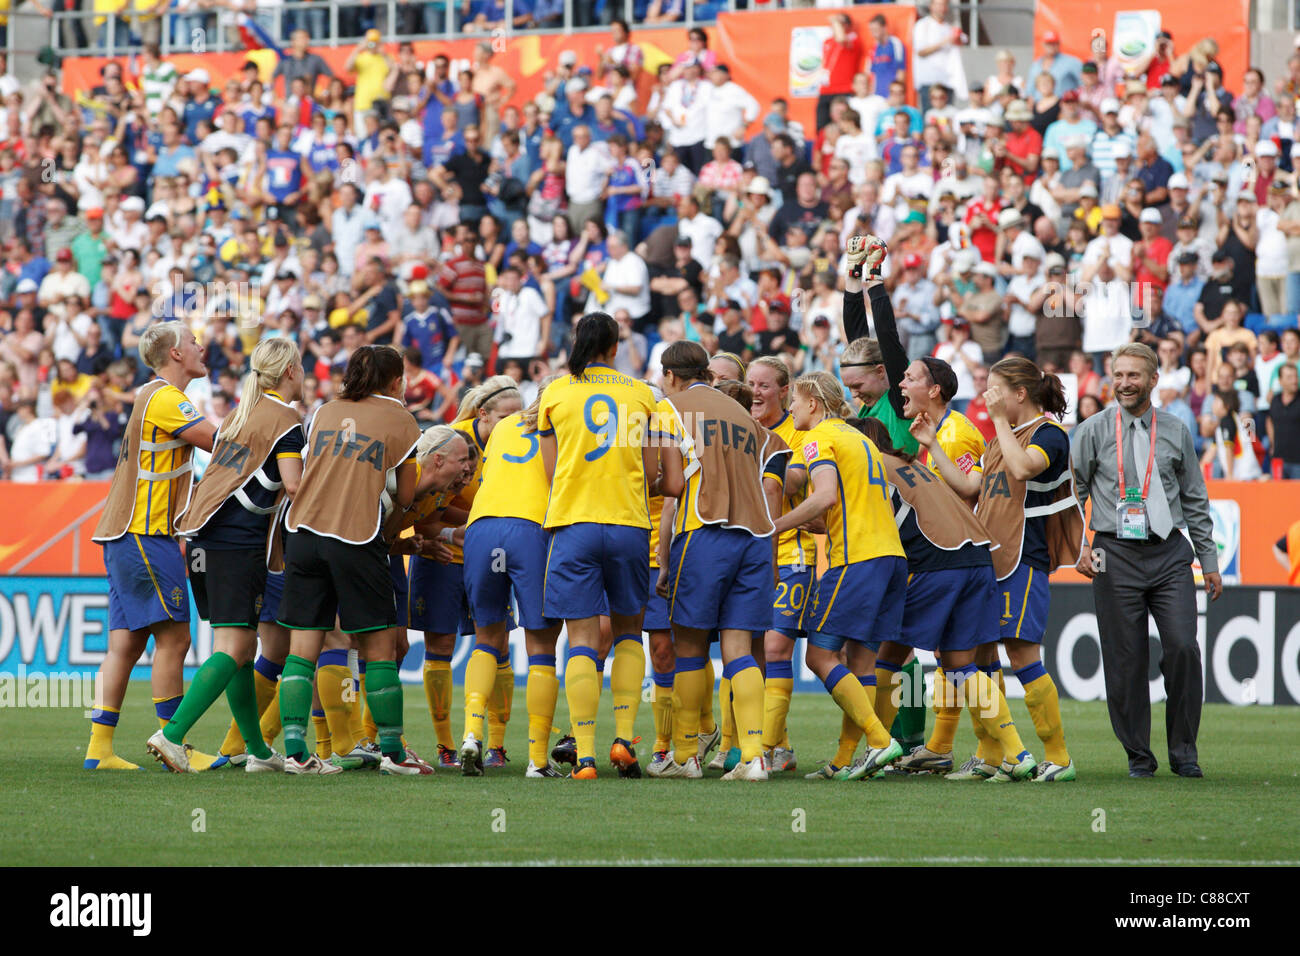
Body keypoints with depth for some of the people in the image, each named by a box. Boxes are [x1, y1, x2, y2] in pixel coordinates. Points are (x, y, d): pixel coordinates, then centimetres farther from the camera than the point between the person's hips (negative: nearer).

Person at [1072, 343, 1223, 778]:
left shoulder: (1176, 432, 10)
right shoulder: (1092, 432, 4)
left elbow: (1195, 500, 15)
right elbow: (1071, 495, 8)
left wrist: (1209, 561, 14)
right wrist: (1077, 547, -5)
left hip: (1169, 552, 1)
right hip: (1116, 555, -1)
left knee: (1183, 647, -12)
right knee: (1125, 660, -2)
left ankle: (1183, 750, 1)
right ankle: (1138, 755, 10)